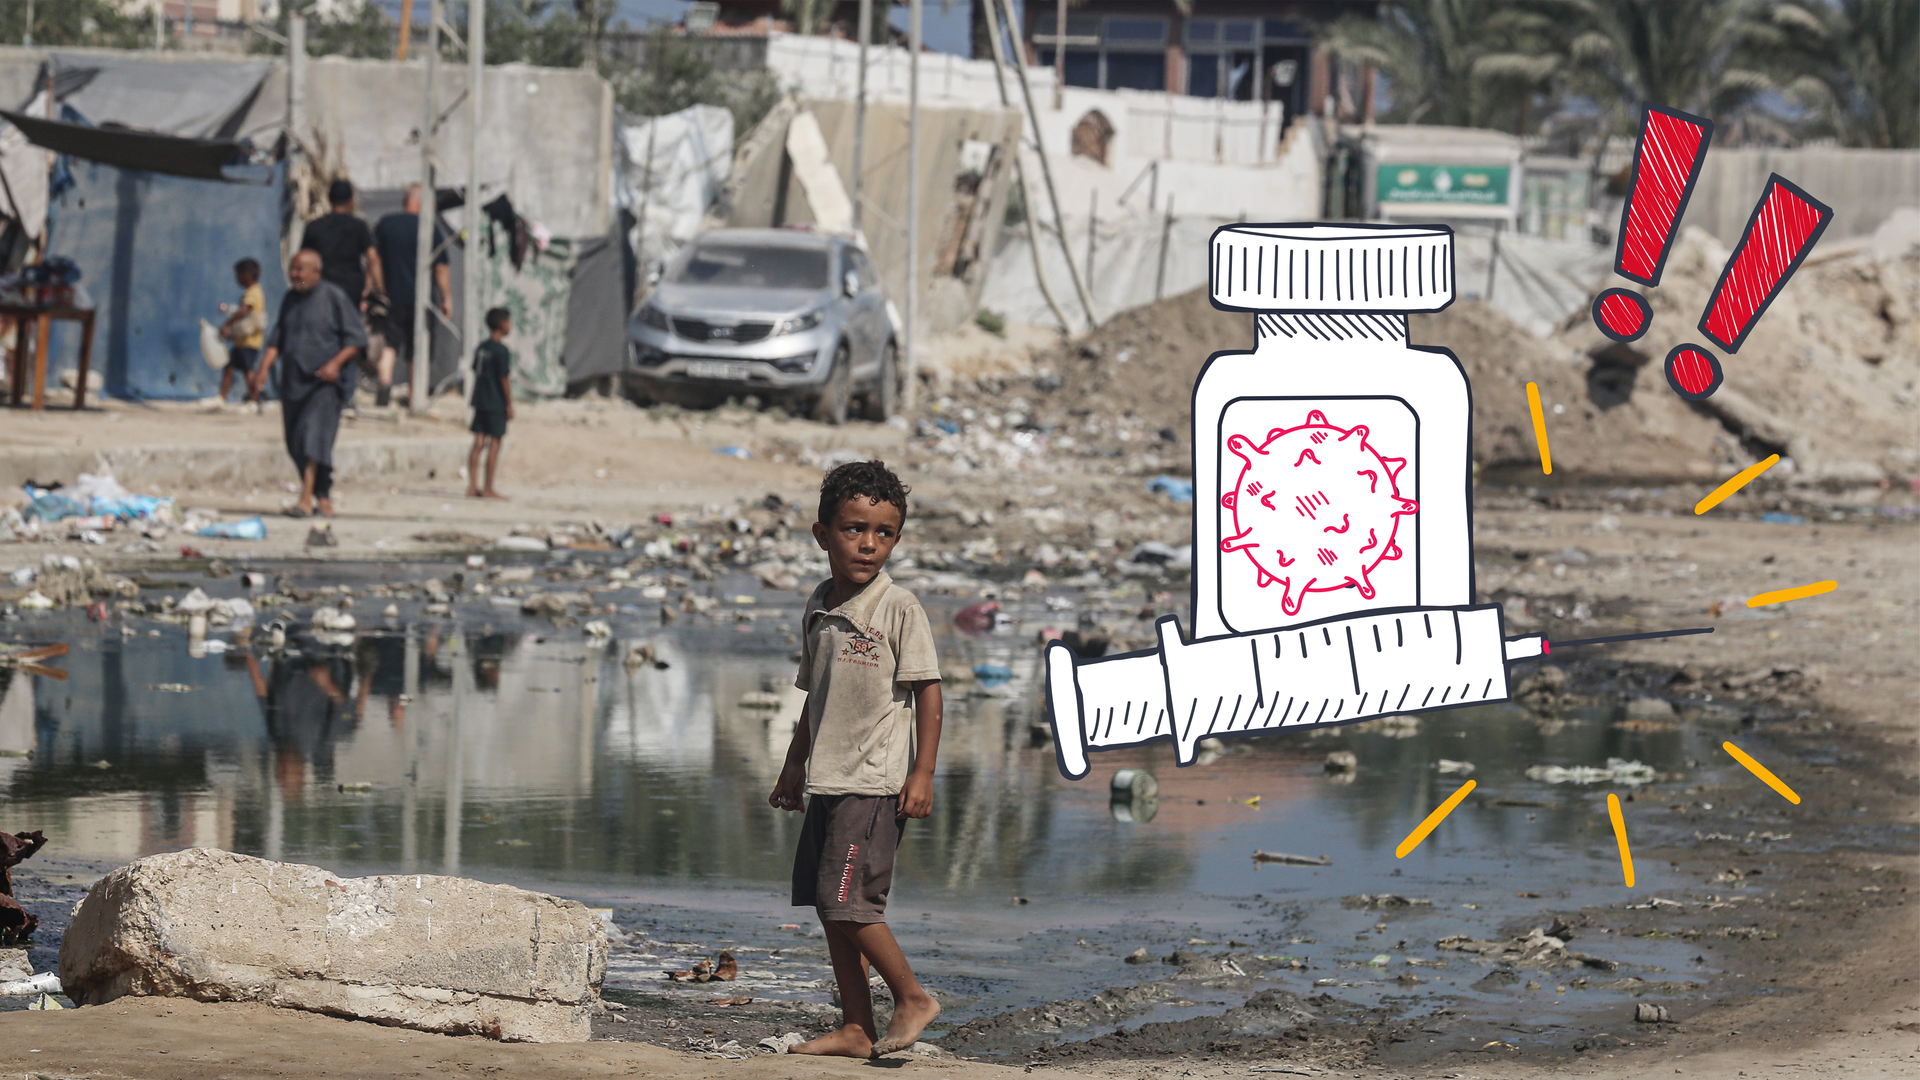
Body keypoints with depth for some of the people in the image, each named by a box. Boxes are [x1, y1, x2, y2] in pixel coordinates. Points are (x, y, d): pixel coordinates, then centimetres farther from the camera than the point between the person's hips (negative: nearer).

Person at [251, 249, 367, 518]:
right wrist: (264, 368, 4)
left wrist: (336, 363, -18)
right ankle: (324, 498, 19)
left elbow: (356, 337, -5)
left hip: (324, 382, -7)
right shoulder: (290, 299, 13)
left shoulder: (334, 297, -5)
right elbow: (277, 338, 18)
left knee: (314, 435, -18)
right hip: (293, 382, 7)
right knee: (295, 443, 7)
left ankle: (306, 499, -25)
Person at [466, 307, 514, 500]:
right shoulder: (501, 351, -13)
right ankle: (488, 489, 0)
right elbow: (505, 379, -13)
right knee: (494, 444, -2)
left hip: (480, 402, 7)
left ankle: (472, 486, 6)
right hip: (497, 404, -7)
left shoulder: (481, 348, 10)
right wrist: (510, 405, -8)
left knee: (478, 443, 7)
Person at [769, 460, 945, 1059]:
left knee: (845, 899, -14)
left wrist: (922, 773, -14)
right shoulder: (819, 609, 12)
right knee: (831, 906, 7)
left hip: (874, 784, -8)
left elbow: (928, 692, -9)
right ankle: (855, 1028, 13)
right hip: (828, 781, 8)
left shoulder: (899, 608, -9)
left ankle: (912, 997, 2)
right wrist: (794, 764, 22)